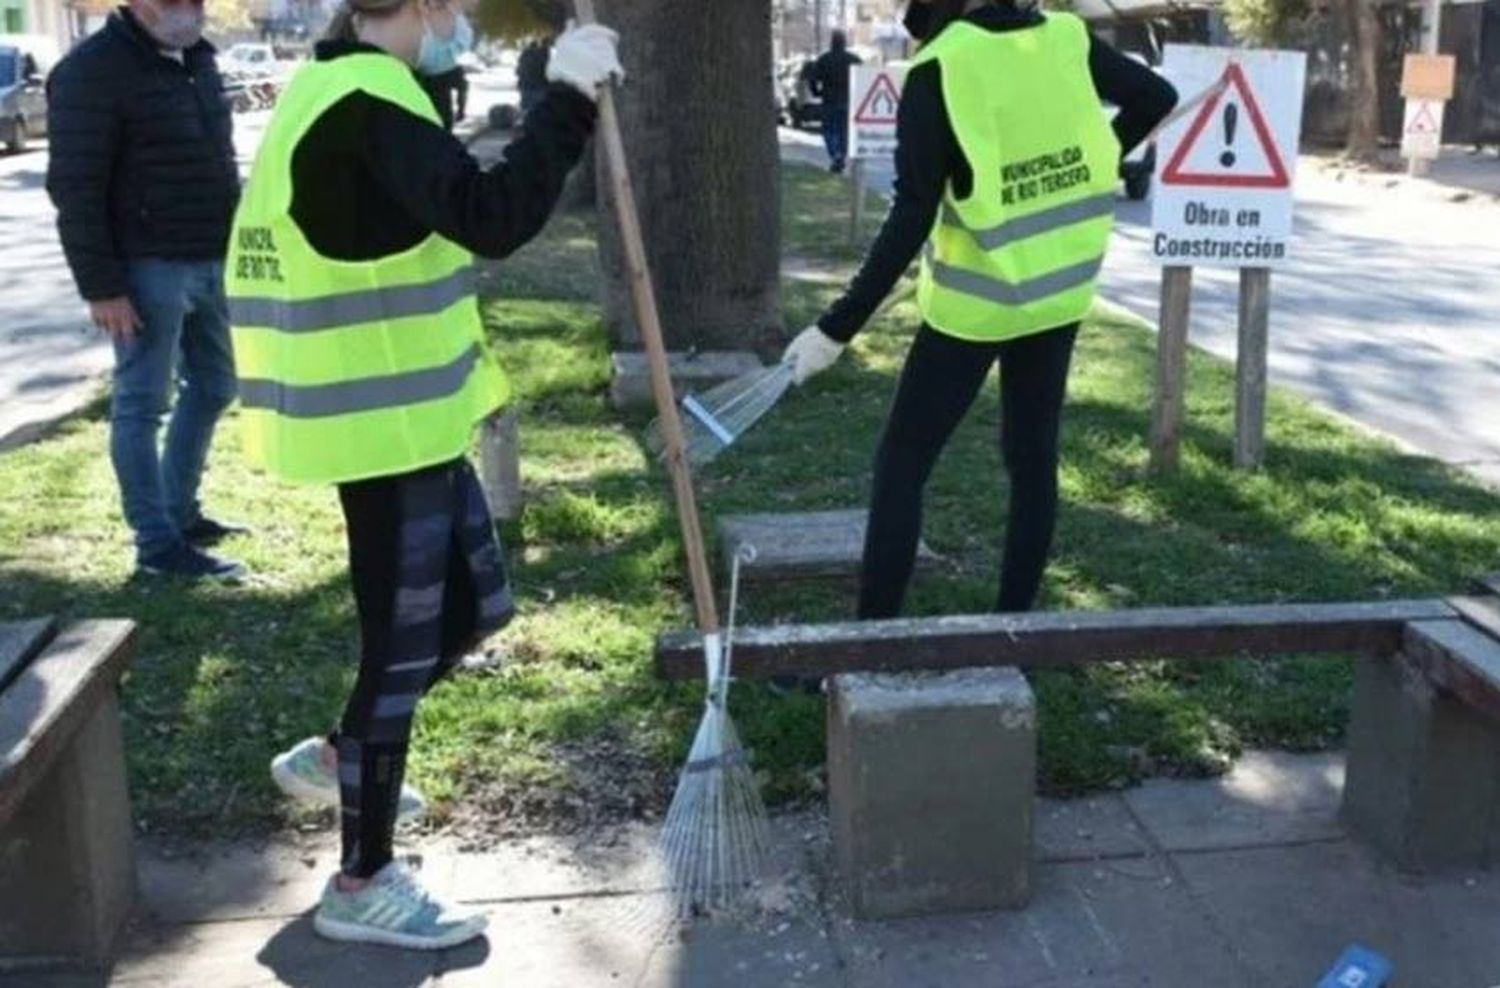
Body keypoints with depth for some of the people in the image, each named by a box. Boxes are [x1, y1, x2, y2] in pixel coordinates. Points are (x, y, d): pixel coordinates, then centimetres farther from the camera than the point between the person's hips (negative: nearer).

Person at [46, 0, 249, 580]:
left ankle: (180, 513, 31)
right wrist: (101, 285, -18)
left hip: (210, 262, 9)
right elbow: (75, 189, -15)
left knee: (212, 388, 17)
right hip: (150, 268, -8)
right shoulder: (93, 70, -13)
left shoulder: (198, 59, 12)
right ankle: (158, 546, 8)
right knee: (143, 404, 0)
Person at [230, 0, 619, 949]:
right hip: (388, 423, -10)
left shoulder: (337, 89, 13)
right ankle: (363, 883, 17)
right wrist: (569, 99, -24)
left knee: (474, 604, 19)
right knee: (402, 644, 1)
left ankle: (334, 758, 35)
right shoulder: (366, 102, -20)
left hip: (403, 412, 10)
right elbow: (491, 218, -31)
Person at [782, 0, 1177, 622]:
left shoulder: (939, 70, -18)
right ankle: (1015, 619, 25)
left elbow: (910, 221, -23)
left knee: (901, 465, 4)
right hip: (1059, 290, 5)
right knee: (1033, 460, 15)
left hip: (974, 303, -5)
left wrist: (838, 327, -21)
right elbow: (1158, 99, 11)